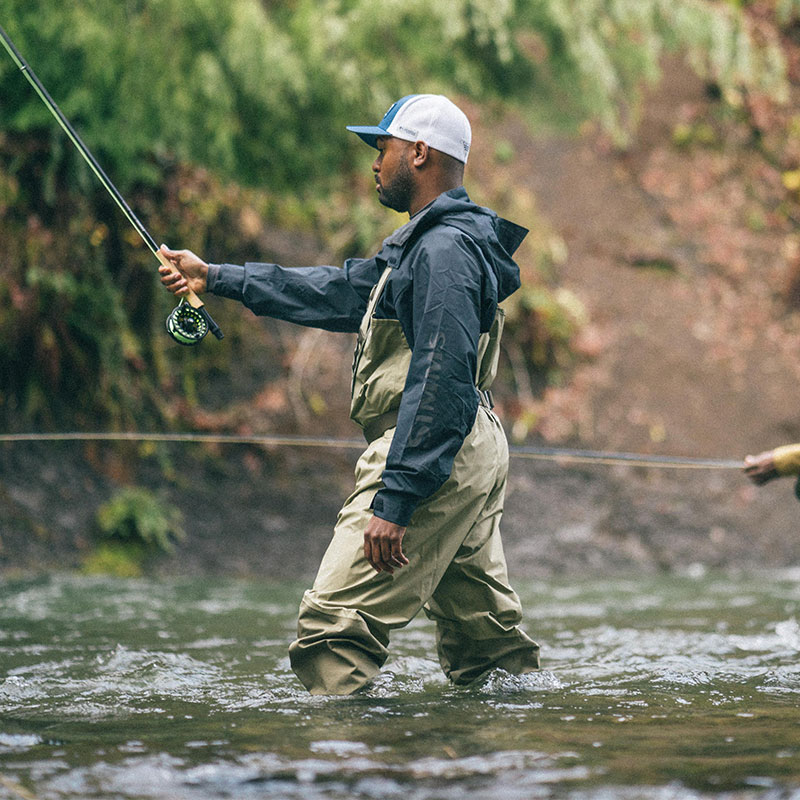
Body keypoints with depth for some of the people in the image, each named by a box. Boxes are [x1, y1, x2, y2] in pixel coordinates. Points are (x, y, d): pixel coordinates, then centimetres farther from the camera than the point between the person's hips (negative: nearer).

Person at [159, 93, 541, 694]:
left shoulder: (445, 249, -16)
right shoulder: (427, 242, 18)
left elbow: (440, 385, -23)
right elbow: (337, 291, 27)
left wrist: (394, 500, -26)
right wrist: (217, 277, 28)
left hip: (435, 457, -11)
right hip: (475, 457, 11)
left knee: (336, 621, -12)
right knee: (485, 625, 12)